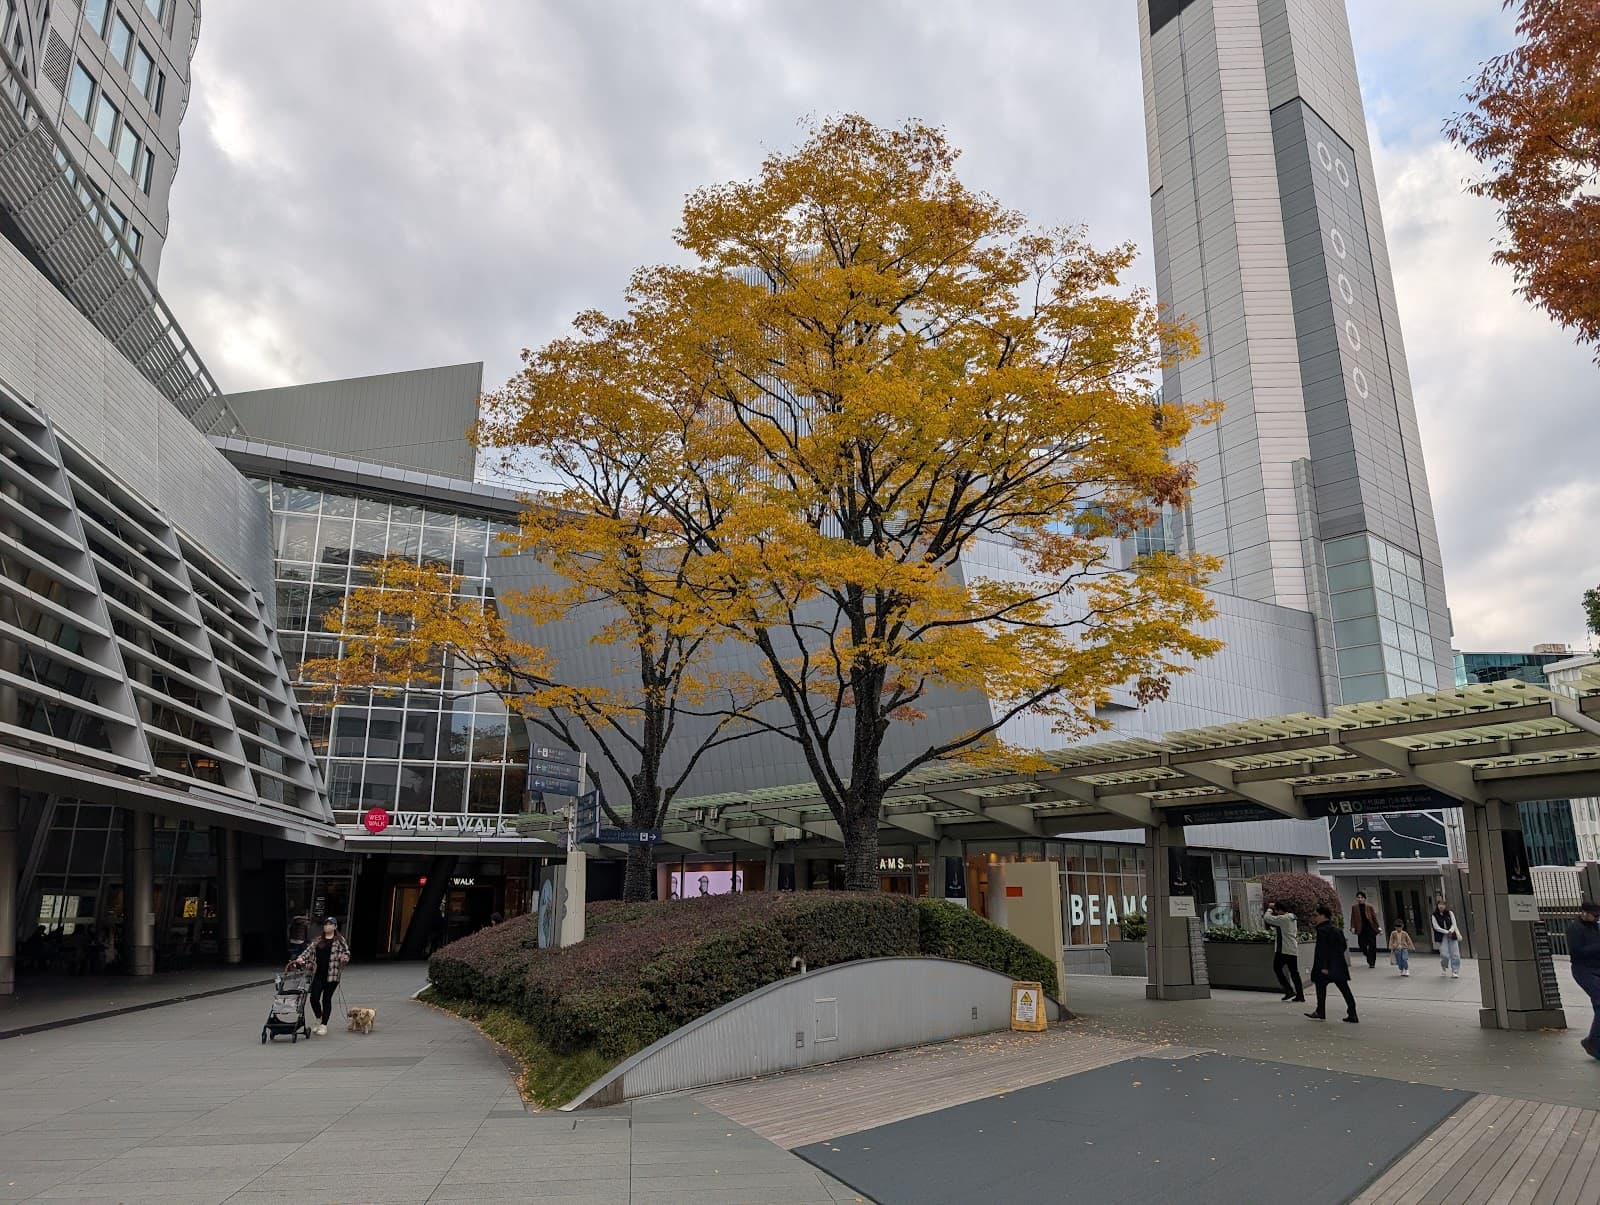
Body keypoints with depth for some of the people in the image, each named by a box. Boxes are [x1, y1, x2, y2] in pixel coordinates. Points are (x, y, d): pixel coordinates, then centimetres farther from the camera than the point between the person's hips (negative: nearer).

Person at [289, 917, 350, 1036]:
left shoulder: (340, 940, 2)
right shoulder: (318, 941, 13)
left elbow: (346, 951, 1)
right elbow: (309, 950, 7)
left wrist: (345, 957, -21)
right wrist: (301, 958, -11)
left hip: (332, 974, -4)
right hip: (318, 974, 4)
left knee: (326, 999, 0)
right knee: (314, 998, 0)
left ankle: (324, 1025, 12)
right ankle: (319, 1021, 25)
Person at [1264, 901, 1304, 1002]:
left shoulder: (1283, 919, -16)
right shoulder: (1293, 918, 13)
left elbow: (1267, 918, -17)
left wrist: (1269, 908, -3)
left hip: (1283, 949, -8)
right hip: (1293, 950, 8)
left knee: (1277, 968, 5)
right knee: (1294, 972, 10)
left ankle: (1289, 991, 0)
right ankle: (1300, 995, 8)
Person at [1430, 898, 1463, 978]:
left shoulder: (1450, 913, 7)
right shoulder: (1434, 916, -1)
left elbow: (1454, 924, 1)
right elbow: (1436, 927, -7)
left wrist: (1451, 931, -18)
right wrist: (1446, 932, -17)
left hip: (1452, 936, 2)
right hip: (1442, 937, -2)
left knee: (1455, 954, -1)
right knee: (1445, 955, -9)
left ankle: (1455, 972, 8)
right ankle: (1444, 967, 21)